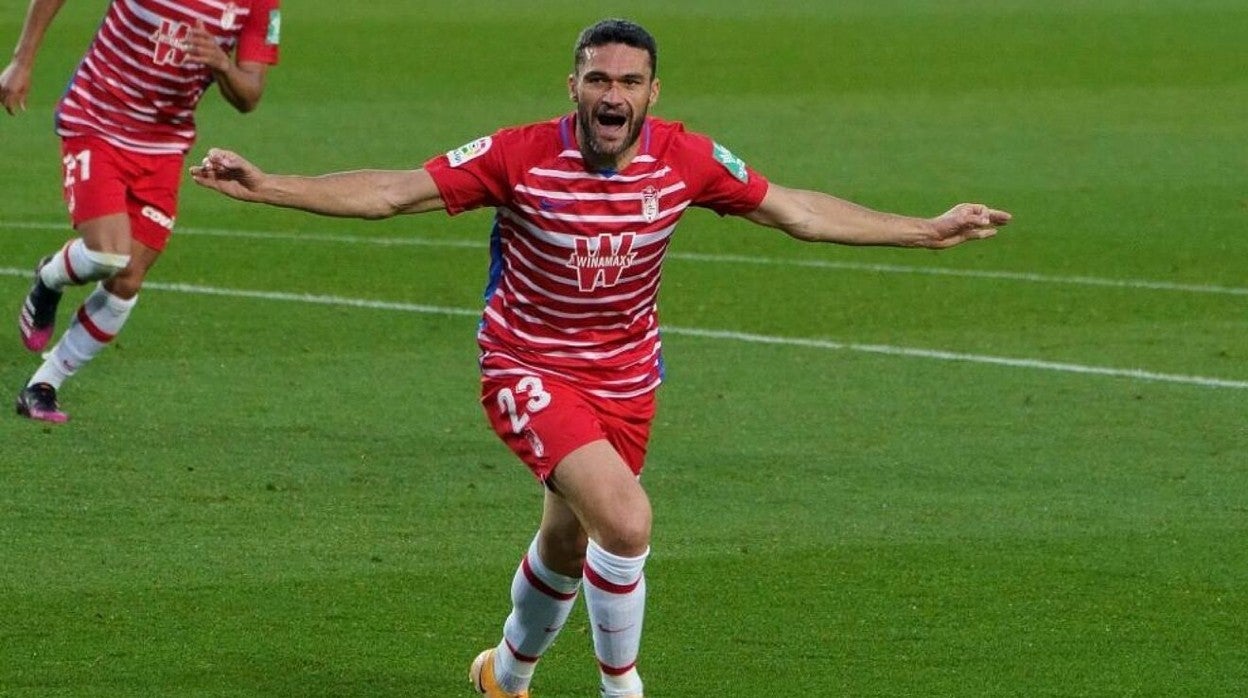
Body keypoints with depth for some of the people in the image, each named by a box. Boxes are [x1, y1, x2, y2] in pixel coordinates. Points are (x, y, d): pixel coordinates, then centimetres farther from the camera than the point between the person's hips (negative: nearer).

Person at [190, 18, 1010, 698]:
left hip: (627, 377, 4)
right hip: (530, 369, -4)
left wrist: (927, 232, -3)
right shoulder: (521, 157, -20)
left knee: (568, 544, 20)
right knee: (626, 518, -25)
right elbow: (393, 192, -16)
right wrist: (266, 186, -25)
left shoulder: (684, 159, -12)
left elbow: (796, 210, -2)